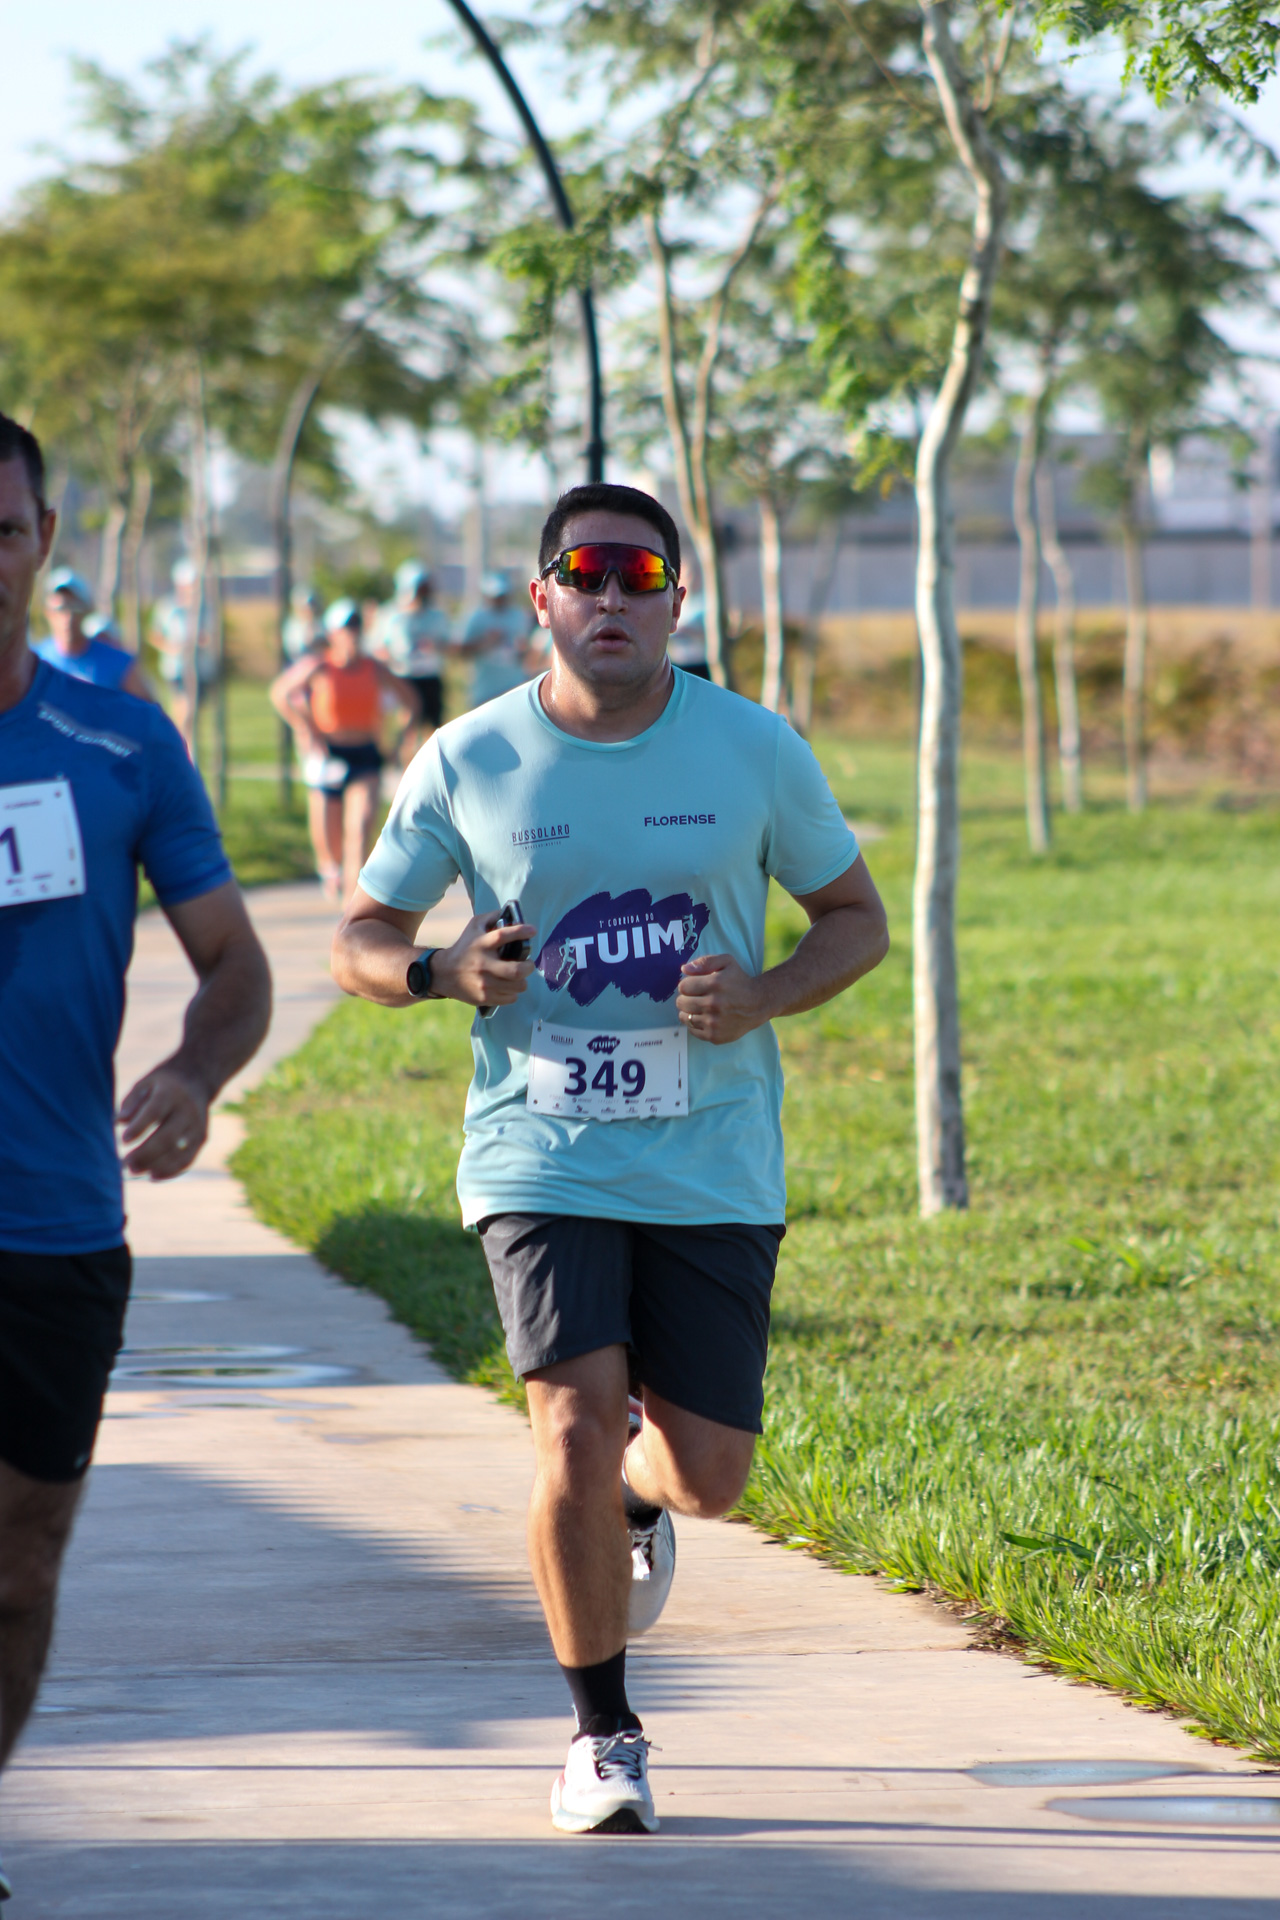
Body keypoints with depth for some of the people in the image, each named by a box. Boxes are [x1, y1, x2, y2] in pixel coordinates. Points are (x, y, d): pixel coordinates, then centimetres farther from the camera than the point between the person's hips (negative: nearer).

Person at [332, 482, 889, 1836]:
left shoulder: (755, 750, 0)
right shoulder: (468, 762, -1)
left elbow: (856, 919, 9)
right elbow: (359, 940, 7)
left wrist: (764, 999, -12)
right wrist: (444, 972, -16)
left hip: (712, 1165, 1)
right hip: (542, 1156, -1)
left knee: (707, 1473, 1)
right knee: (575, 1429, -16)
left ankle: (631, 1501, 41)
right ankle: (603, 1735, 3)